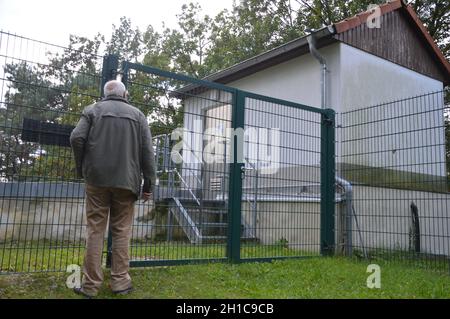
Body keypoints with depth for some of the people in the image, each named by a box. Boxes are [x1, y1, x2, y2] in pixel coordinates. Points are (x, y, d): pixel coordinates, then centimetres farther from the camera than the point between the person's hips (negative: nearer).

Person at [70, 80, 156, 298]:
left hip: (97, 179, 0)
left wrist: (82, 169, 9)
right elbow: (147, 151, 3)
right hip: (126, 180, 0)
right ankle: (120, 281, 7)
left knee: (95, 230, 3)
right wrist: (148, 183, 5)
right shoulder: (137, 115, 11)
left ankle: (90, 284, 4)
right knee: (121, 231, 6)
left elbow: (77, 138, -5)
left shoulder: (92, 110, 9)